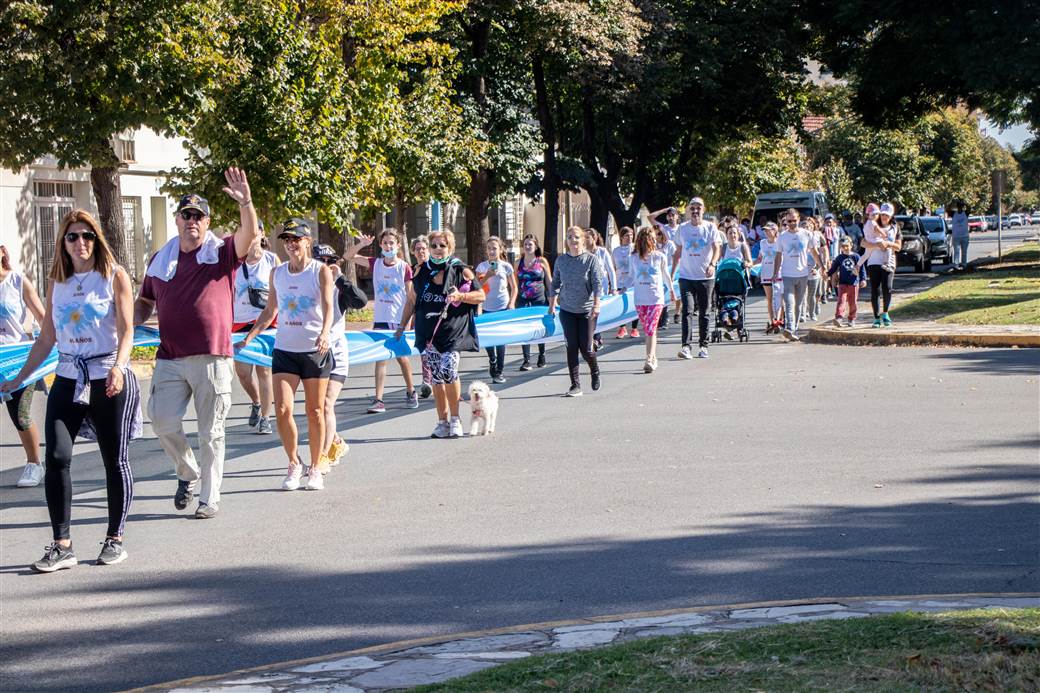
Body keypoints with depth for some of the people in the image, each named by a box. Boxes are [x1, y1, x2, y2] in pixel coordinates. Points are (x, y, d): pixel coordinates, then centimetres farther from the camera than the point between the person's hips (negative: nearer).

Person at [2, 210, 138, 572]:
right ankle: (62, 545, -5)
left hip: (109, 379, -3)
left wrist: (118, 367, -26)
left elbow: (126, 329, -9)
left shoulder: (114, 276, 0)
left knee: (115, 460, 4)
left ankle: (115, 539, 17)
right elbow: (46, 339, 16)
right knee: (56, 457, -10)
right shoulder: (57, 283, 12)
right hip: (68, 379, 3)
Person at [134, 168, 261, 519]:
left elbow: (250, 234, -17)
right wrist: (129, 322, 4)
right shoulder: (160, 260, 13)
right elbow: (145, 302, 24)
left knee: (211, 432, 2)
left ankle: (209, 498, 12)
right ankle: (188, 472, 23)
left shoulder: (222, 253, 2)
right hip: (170, 358, 3)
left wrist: (245, 203, -35)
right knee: (162, 421, -5)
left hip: (212, 358, -3)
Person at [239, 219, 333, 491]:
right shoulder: (277, 273, 9)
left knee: (315, 412, 4)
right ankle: (294, 464, 10)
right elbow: (270, 311, 19)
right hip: (284, 350, 3)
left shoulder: (321, 271, -3)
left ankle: (316, 468, 17)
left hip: (316, 350, -3)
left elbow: (328, 307, -15)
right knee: (282, 410, -9)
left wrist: (325, 333, -33)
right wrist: (248, 337, 11)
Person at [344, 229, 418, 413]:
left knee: (401, 356, 11)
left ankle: (411, 392, 30)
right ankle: (378, 400, -7)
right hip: (380, 319, 2)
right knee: (380, 358, -3)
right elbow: (348, 257, 1)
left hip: (399, 320, -2)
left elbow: (410, 297, -3)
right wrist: (361, 244, -16)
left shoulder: (404, 267, -5)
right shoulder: (375, 263, 2)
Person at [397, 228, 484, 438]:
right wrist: (402, 326, 19)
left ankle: (455, 418, -1)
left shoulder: (461, 270, 0)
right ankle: (443, 421, 13)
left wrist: (460, 296, -14)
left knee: (448, 371, -18)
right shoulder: (422, 271, 10)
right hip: (427, 332, 4)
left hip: (452, 332, -4)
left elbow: (481, 295, 2)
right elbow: (411, 301, 19)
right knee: (436, 377, 5)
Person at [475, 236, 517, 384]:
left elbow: (514, 287, 7)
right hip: (487, 308, 1)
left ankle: (498, 372, 4)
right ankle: (492, 361, 29)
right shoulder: (482, 266, 3)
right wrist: (488, 275, -15)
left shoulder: (506, 267, 2)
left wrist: (512, 303, -5)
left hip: (503, 308, -1)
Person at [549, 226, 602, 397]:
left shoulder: (591, 259, -6)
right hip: (567, 310, 3)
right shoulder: (561, 260, 3)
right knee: (571, 348, -2)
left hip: (586, 310, -3)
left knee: (586, 348, -2)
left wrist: (596, 304, -20)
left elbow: (597, 283, -10)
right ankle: (575, 385, 3)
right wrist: (552, 305, 10)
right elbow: (555, 283, 12)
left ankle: (595, 372, 30)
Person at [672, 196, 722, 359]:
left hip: (706, 277, -1)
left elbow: (717, 248, -9)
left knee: (704, 313, 7)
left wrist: (712, 264, -27)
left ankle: (703, 346, 17)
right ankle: (686, 346, -18)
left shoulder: (710, 228, 1)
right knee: (687, 310, -12)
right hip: (686, 277, 1)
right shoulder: (682, 228, 8)